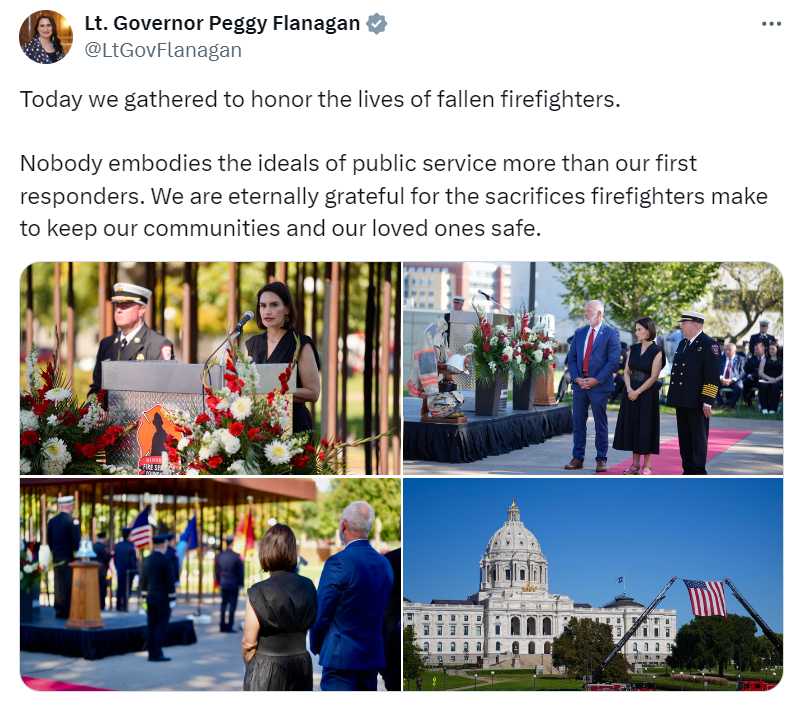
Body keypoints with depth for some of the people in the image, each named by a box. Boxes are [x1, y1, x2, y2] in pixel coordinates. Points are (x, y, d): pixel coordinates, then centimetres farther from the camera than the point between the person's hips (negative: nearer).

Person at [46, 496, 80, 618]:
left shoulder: (52, 521, 8)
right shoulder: (72, 521, -13)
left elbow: (49, 541, 13)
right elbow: (76, 541, -15)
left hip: (56, 558, 7)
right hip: (68, 558, -7)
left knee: (58, 584, 11)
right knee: (69, 584, -3)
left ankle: (59, 610, 15)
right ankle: (67, 611, -4)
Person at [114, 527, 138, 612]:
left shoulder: (117, 545, 1)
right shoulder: (131, 547, -16)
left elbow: (115, 558, 8)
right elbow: (133, 560, -13)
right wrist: (134, 572, -3)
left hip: (119, 571, 5)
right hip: (129, 572, -5)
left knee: (119, 589, 15)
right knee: (127, 589, 1)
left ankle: (119, 605, 21)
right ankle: (124, 606, -3)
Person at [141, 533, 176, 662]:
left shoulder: (146, 560, 7)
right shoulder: (166, 560, -13)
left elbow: (144, 581, 12)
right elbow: (170, 581, -14)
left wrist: (146, 597, 19)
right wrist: (172, 599, -9)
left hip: (151, 598, 7)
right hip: (163, 599, -6)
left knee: (152, 626, 7)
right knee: (162, 626, -3)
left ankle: (151, 653, 8)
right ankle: (157, 653, -6)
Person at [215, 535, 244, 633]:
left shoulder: (219, 556, 3)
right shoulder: (236, 556, -12)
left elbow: (217, 571, 10)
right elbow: (240, 571, -7)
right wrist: (241, 583, 2)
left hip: (223, 584, 5)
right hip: (234, 584, -5)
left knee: (223, 604, 11)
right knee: (232, 604, 0)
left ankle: (223, 625, 11)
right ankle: (230, 625, -2)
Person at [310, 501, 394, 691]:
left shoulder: (338, 562, -15)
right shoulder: (385, 564, 6)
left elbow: (321, 613, -10)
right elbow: (381, 613, 12)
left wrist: (316, 646, 6)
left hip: (342, 657, -7)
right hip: (373, 655, 7)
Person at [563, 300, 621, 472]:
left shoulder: (611, 334, -2)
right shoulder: (579, 333, 13)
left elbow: (613, 361, -8)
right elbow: (572, 358, 11)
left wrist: (596, 380, -14)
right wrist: (577, 378, -5)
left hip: (599, 385, -4)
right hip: (580, 384, 4)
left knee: (601, 424, 2)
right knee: (578, 422, 5)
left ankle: (601, 460, 9)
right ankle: (577, 458, 11)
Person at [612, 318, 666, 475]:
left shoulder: (656, 351, -8)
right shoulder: (633, 349, 8)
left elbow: (654, 376, -12)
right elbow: (627, 371, 6)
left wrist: (638, 391, -16)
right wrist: (629, 389, -10)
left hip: (647, 393, -5)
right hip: (631, 393, 5)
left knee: (646, 426, -2)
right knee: (632, 426, 6)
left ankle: (646, 465, 6)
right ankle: (635, 464, 13)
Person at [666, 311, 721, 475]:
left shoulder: (709, 345, -9)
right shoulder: (683, 343, 17)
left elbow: (713, 376, -13)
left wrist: (707, 401, -18)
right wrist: (674, 398, 20)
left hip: (697, 401, -8)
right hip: (681, 400, 8)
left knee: (698, 437, -2)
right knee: (684, 437, 11)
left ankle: (699, 472, 3)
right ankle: (688, 470, 17)